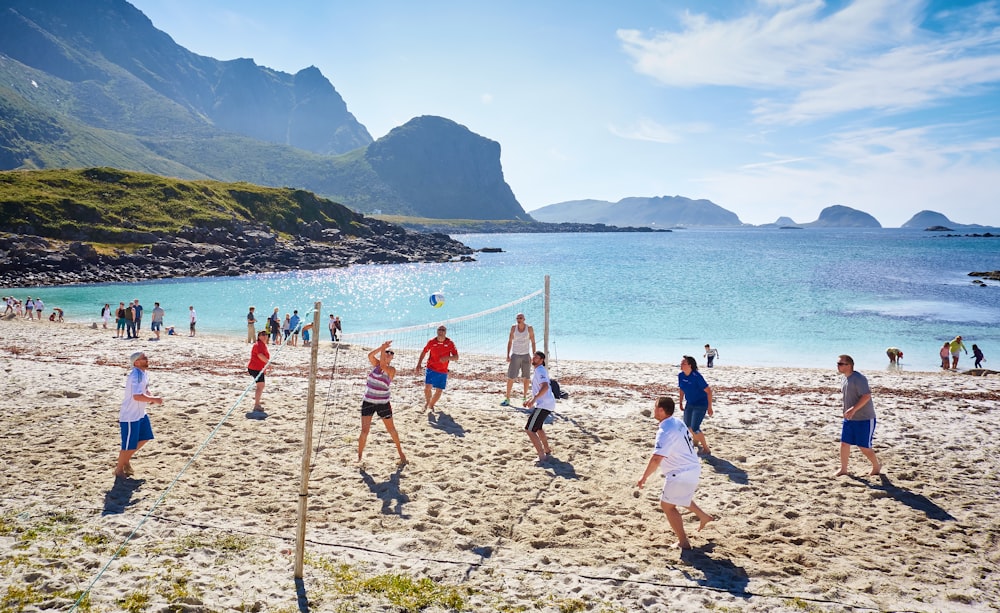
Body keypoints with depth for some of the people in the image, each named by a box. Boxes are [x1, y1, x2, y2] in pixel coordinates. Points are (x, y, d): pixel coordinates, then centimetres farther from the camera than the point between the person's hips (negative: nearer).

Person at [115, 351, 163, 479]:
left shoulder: (144, 374, 6)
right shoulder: (136, 375, -24)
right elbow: (137, 396, -34)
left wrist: (151, 398, -2)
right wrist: (154, 400, -25)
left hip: (140, 413, 10)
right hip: (130, 416, -10)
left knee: (144, 437, 18)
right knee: (129, 445, 1)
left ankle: (126, 460, 34)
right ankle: (119, 469, 22)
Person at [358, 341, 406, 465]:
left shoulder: (391, 369, -9)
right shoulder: (376, 364, 2)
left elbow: (383, 365, -29)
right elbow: (370, 355, -17)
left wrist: (383, 349, -23)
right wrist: (382, 347, -25)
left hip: (383, 403, -2)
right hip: (368, 402, 3)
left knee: (391, 429, 11)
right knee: (364, 430, -3)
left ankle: (400, 452, 27)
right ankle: (359, 456, 8)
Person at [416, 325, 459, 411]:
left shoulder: (450, 343, -5)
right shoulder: (431, 342, -3)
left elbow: (456, 357, -6)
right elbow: (423, 352, 11)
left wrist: (448, 358, -26)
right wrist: (419, 365, 3)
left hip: (443, 372, 1)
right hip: (431, 369, -1)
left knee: (439, 391, 4)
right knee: (427, 387, -14)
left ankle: (431, 405, 31)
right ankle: (427, 401, 17)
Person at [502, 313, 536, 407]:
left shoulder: (529, 328, -4)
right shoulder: (513, 327, 0)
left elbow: (533, 342, 1)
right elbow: (510, 341, 5)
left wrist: (533, 355, -5)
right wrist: (508, 355, 0)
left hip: (526, 355, 0)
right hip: (515, 355, 0)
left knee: (526, 378, 7)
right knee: (510, 377, -5)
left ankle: (525, 397, 22)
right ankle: (507, 399, -2)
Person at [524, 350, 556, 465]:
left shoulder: (540, 370, -14)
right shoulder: (538, 370, 18)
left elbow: (545, 387, -30)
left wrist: (534, 399, -34)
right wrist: (530, 399, 26)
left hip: (543, 405, -11)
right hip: (547, 403, 11)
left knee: (529, 429, -12)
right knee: (537, 427, 30)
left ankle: (542, 457, -15)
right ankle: (547, 451, 42)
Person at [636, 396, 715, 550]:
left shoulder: (665, 431, -25)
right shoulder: (678, 423, 5)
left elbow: (656, 458, -33)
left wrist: (644, 477, -24)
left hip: (681, 474, -10)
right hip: (692, 468, 10)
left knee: (667, 505, 3)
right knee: (681, 497, 34)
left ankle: (683, 542, 8)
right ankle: (704, 516, 45)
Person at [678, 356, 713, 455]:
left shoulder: (696, 376, -26)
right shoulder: (680, 375, -7)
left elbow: (708, 391, -21)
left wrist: (709, 407, -19)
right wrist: (681, 402, 17)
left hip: (701, 405, -7)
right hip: (689, 404, 7)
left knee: (695, 428, -13)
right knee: (687, 425, 18)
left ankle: (706, 449, 5)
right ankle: (695, 440, 48)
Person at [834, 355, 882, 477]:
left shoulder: (858, 378, -20)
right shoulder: (845, 379, 9)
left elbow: (867, 396, -27)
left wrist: (853, 409, -31)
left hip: (864, 419, -8)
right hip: (849, 419, 8)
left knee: (864, 447, 0)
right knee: (844, 443, 7)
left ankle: (877, 466, 25)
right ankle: (843, 469, 19)